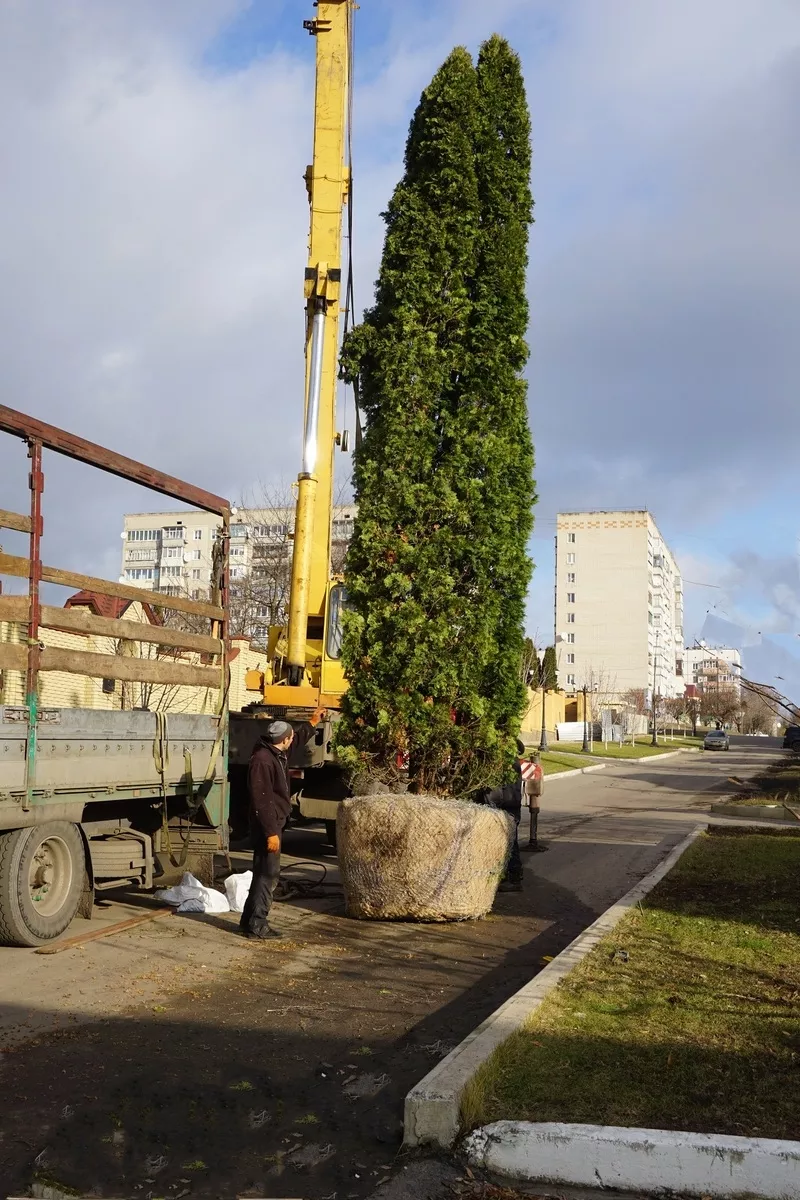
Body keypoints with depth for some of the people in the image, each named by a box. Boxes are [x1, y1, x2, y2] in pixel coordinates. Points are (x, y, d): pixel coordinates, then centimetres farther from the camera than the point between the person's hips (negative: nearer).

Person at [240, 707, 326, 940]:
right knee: (268, 873, -8)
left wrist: (313, 722, 40)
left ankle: (251, 920, 22)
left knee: (265, 872, 14)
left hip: (275, 822, 10)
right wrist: (270, 832, -25)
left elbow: (298, 739, 32)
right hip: (267, 825, -10)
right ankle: (255, 925, -4)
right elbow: (261, 800, -25)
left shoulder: (278, 753, 8)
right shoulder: (262, 760, -22)